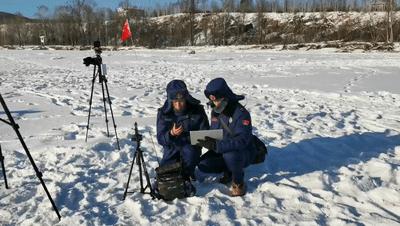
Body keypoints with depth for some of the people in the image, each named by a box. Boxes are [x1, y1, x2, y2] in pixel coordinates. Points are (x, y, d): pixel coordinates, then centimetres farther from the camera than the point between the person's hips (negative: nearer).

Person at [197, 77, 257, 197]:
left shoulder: (241, 113, -25)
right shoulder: (215, 112, -2)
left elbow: (242, 141, -36)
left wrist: (216, 145, -46)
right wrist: (207, 141, -15)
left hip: (244, 152, -7)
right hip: (222, 150, 7)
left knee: (230, 156, -39)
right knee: (203, 165, -14)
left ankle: (238, 181, -9)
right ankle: (229, 170, 12)